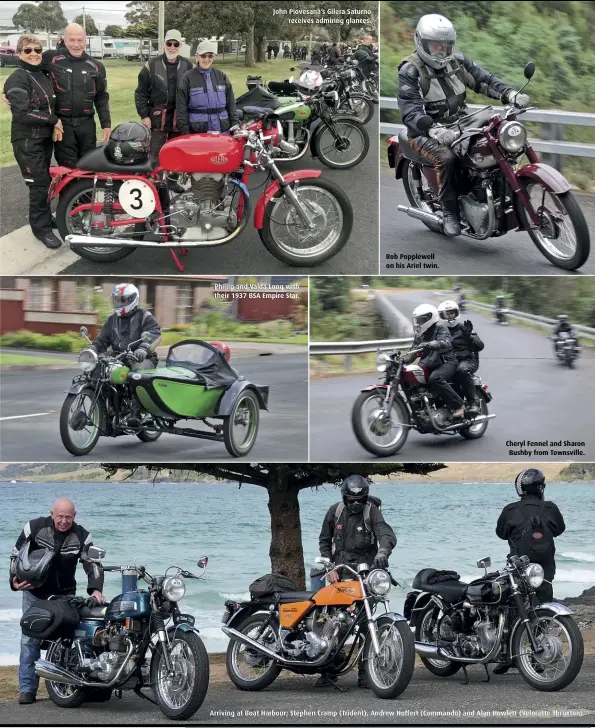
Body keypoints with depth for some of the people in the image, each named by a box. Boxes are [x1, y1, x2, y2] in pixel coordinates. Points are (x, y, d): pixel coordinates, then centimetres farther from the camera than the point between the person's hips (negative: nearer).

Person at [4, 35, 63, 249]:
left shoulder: (43, 75, 11)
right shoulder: (17, 79, -14)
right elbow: (22, 113, -22)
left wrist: (55, 125, 4)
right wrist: (53, 120, -16)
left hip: (45, 137, 8)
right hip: (27, 141, -8)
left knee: (45, 182, 15)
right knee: (39, 184, -7)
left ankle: (44, 217, 29)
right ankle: (42, 228, 1)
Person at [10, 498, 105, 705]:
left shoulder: (81, 536, -7)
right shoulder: (34, 527, -9)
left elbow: (93, 563, -12)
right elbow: (17, 554, -1)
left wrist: (96, 589, -29)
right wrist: (14, 580, -15)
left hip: (65, 594, 0)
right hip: (34, 593, 0)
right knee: (30, 640, -3)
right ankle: (27, 689, -2)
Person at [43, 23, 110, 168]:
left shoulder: (96, 67, 9)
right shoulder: (52, 60, -3)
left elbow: (102, 97, 15)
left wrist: (106, 124, 10)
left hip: (87, 124, 3)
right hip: (62, 123, -3)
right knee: (68, 168, -6)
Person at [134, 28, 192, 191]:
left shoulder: (187, 66, 5)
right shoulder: (152, 66, -2)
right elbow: (141, 92, 0)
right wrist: (144, 115, -7)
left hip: (180, 118, 3)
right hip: (157, 117, -2)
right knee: (156, 153, -1)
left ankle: (173, 179, 24)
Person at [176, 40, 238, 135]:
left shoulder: (221, 76, 12)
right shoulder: (187, 78, 2)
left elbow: (231, 103, 16)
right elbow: (181, 108, 0)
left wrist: (235, 126, 8)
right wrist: (185, 133, -6)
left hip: (223, 131, 3)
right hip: (197, 133, -3)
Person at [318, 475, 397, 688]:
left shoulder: (371, 511, -5)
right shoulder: (335, 511, 5)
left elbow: (387, 535, -19)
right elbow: (324, 540, 14)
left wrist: (382, 552, -41)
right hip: (341, 572, 2)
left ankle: (364, 672, 0)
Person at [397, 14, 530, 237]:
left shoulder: (457, 61, 6)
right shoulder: (410, 71, -13)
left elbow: (483, 79, 2)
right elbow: (410, 111, -24)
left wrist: (510, 94, -18)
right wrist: (436, 131, -41)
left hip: (460, 124, 6)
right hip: (426, 132, -6)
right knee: (446, 157, -34)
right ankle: (449, 212, -18)